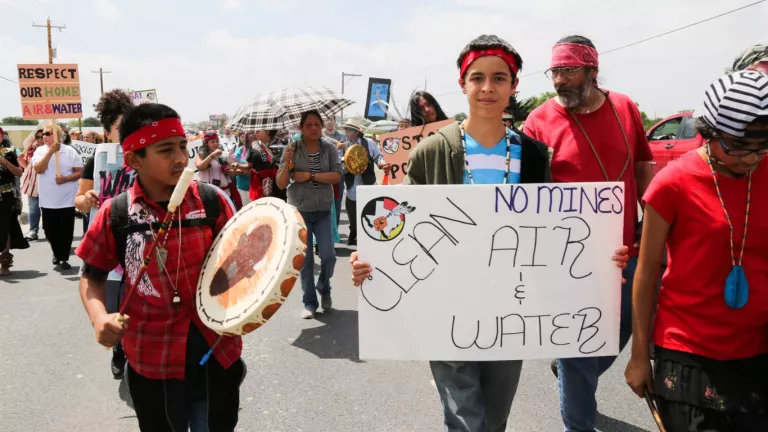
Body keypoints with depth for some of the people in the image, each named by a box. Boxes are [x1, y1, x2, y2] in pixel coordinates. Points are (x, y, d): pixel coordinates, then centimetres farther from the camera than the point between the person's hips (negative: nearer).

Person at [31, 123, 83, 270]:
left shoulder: (70, 151, -3)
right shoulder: (40, 151, 1)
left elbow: (80, 172, -2)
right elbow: (39, 169, -14)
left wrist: (66, 178, -18)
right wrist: (51, 151, -19)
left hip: (67, 199, -2)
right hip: (47, 200, 2)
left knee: (65, 231, 2)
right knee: (49, 230, 11)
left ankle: (63, 258, 15)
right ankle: (57, 253, 35)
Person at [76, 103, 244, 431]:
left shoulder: (212, 200, -9)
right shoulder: (114, 214, -9)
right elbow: (93, 275, 5)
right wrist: (99, 318, -12)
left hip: (217, 354, 0)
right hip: (152, 363, 0)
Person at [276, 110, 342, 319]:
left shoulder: (329, 149, 0)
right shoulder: (292, 149, -3)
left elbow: (337, 176, -11)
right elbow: (281, 184, -5)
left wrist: (310, 175, -18)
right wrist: (287, 164, -22)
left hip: (324, 211, 1)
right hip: (300, 211, -1)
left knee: (328, 256, -3)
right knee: (305, 259, 2)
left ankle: (324, 288, 27)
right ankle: (310, 302, 15)